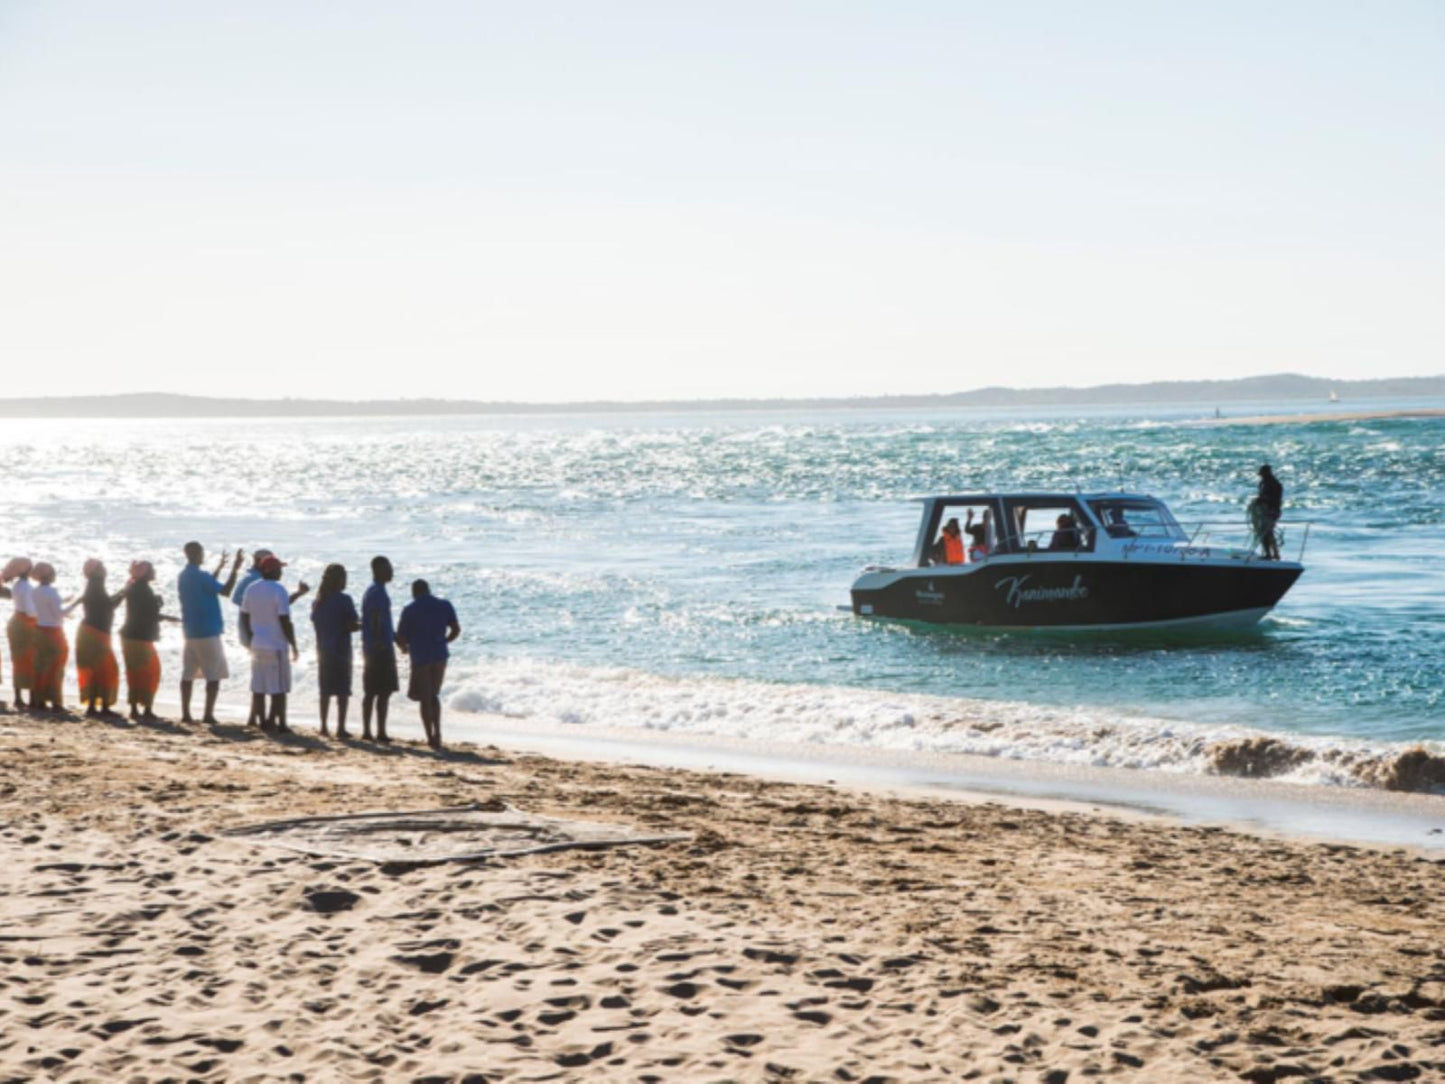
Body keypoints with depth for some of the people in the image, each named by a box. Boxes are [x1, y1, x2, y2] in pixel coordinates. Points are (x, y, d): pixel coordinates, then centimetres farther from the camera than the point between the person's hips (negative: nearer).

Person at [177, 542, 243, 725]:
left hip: (190, 631, 8)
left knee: (188, 674, 7)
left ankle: (186, 714, 6)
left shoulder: (183, 576, 11)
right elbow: (225, 590, -15)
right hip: (208, 632, -8)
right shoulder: (201, 576, -16)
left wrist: (219, 568, 33)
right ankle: (208, 715, -7)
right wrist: (235, 569, -10)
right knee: (214, 675, -3)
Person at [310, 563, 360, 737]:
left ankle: (323, 726, 14)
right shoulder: (344, 600, -12)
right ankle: (341, 727, -4)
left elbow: (315, 622, 11)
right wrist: (362, 625, 3)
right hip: (341, 650, -6)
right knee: (343, 692, -1)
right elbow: (352, 625, -15)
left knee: (325, 690, 13)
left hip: (323, 650, 6)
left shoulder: (318, 601, 6)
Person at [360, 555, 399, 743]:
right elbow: (376, 622, -23)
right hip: (382, 649, -10)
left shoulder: (371, 592, 17)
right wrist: (380, 642, -28)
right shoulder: (379, 593, -14)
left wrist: (396, 637, 31)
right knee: (384, 692, -7)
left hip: (371, 649, 10)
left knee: (370, 692, 11)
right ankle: (381, 733, -8)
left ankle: (366, 731, 13)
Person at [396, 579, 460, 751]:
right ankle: (437, 734, 7)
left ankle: (431, 738, 0)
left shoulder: (410, 610, -5)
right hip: (440, 656, 3)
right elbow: (456, 630, 4)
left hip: (420, 657, -3)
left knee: (425, 699, 5)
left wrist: (404, 647, 18)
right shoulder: (445, 606, 4)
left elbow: (400, 637, -4)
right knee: (434, 696, 18)